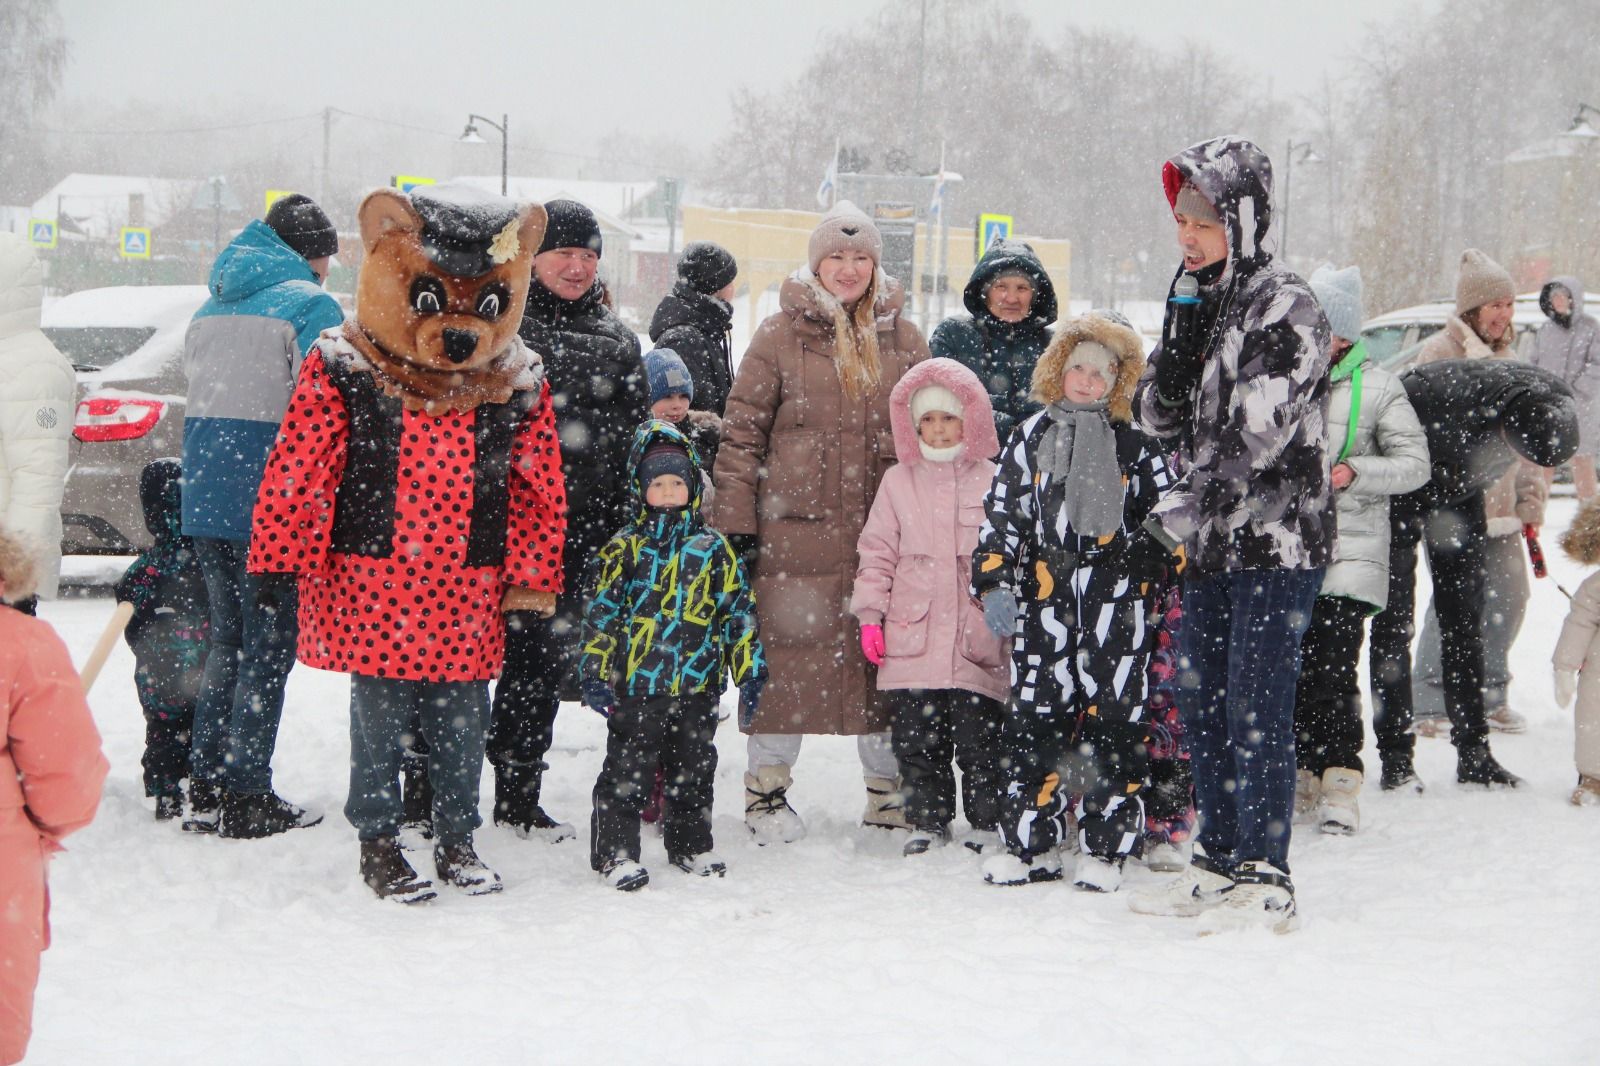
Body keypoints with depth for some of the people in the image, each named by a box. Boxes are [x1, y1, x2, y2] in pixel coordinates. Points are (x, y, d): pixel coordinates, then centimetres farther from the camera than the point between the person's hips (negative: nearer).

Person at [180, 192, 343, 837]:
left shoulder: (210, 308, 16)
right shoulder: (309, 306, -8)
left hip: (203, 497, 7)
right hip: (270, 504, -7)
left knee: (227, 639, 16)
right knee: (268, 646, 0)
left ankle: (205, 788, 17)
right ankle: (247, 800, 3)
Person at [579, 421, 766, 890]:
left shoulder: (713, 548, 7)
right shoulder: (626, 547, 0)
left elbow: (738, 610, 9)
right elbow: (601, 611, 0)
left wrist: (749, 671, 6)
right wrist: (594, 673, -6)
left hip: (697, 685, 3)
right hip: (636, 683, -3)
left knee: (693, 769, 13)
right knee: (627, 770, 0)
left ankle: (690, 844, 28)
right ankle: (615, 851, 8)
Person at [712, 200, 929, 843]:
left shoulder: (903, 341, 10)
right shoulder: (780, 337, 0)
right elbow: (741, 433, -1)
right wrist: (735, 523, -6)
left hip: (884, 531, 3)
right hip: (796, 530, -3)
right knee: (788, 657, 0)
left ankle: (889, 789, 21)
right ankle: (767, 790, 15)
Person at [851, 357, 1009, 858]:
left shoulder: (992, 481, 3)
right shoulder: (899, 481, 9)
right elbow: (877, 551, 10)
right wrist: (869, 614, 3)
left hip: (977, 642, -2)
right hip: (911, 640, 2)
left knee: (979, 740, 0)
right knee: (917, 741, 6)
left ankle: (986, 824, 13)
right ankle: (927, 822, 19)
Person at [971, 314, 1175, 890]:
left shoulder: (1136, 445, 8)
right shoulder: (1030, 436, 9)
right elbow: (1001, 514, 8)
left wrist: (1164, 579, 4)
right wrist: (993, 584, 0)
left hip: (1117, 602, -1)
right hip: (1044, 600, 1)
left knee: (1113, 719, -2)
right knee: (1034, 719, 1)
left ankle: (1105, 848, 5)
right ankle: (1032, 843, 10)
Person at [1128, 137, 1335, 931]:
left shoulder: (1285, 308, -12)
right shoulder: (1200, 305, 14)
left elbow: (1250, 444, -19)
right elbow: (1160, 418, 8)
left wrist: (1169, 521, -17)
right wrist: (1179, 331, -6)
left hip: (1276, 543, -8)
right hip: (1211, 545, 8)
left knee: (1257, 712, -8)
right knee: (1202, 708, 12)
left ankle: (1266, 880, -2)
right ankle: (1220, 861, 23)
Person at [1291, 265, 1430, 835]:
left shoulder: (1377, 387, -1)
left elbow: (1415, 463, 0)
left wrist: (1354, 473, -14)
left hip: (1348, 550, -4)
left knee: (1332, 671, -12)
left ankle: (1340, 786, -5)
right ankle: (1303, 775, 19)